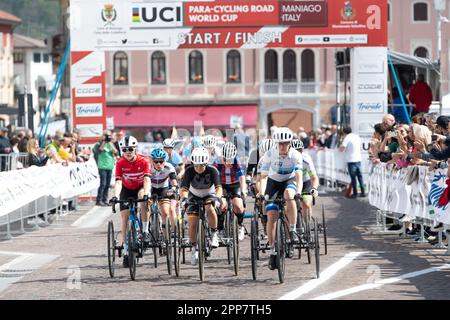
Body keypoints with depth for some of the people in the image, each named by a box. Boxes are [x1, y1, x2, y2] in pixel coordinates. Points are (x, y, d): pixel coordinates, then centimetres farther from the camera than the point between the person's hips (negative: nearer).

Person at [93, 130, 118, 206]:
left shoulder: (111, 144, 14)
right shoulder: (99, 143, 1)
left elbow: (115, 152, 0)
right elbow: (99, 150, -17)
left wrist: (110, 143, -6)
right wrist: (104, 142, -15)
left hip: (110, 166, 5)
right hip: (102, 166, -5)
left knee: (107, 185, 7)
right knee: (103, 184, -13)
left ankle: (104, 200, 14)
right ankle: (99, 200, -10)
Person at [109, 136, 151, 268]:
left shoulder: (144, 161, -24)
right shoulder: (120, 163, -21)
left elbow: (147, 179, -34)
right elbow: (118, 181, -29)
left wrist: (146, 194, -51)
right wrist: (116, 196, -46)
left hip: (141, 187, -2)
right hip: (127, 190, 2)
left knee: (142, 198, -37)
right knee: (125, 219, -8)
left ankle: (145, 231, -25)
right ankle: (126, 253, -2)